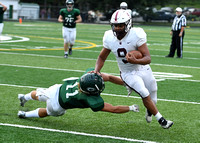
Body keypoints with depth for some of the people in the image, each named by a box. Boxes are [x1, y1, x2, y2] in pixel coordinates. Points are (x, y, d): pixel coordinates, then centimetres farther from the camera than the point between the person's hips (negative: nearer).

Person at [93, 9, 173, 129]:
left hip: (143, 69, -1)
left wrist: (135, 61, -48)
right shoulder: (110, 38, -12)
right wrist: (96, 71, -13)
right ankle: (161, 119, -5)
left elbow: (148, 58, -29)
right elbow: (102, 58, 4)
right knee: (145, 94, -22)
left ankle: (149, 111, 47)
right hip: (128, 74, 1)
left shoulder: (136, 35, -25)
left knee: (152, 101, 9)